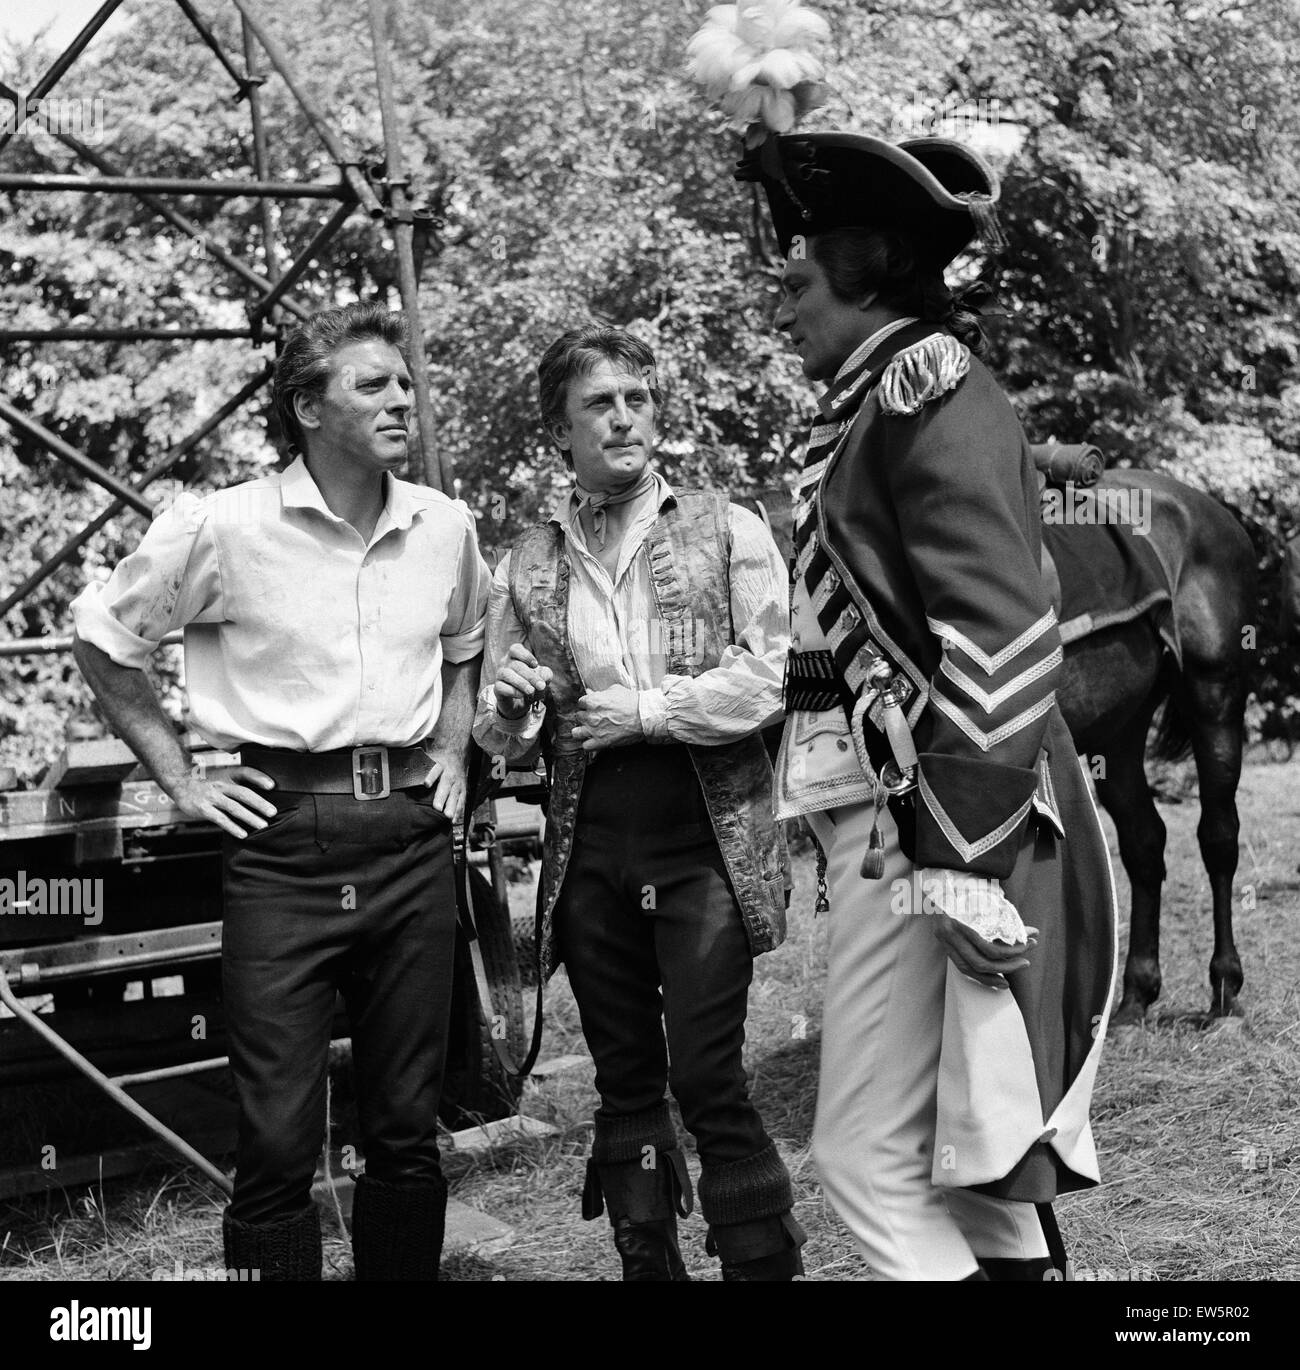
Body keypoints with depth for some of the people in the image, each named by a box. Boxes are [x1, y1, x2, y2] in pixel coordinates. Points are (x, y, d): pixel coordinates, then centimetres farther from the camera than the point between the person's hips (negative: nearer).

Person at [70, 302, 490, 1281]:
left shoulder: (446, 527, 6)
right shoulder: (225, 528, -6)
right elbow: (103, 638, 5)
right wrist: (180, 778, 3)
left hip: (412, 835, 4)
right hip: (284, 842, -4)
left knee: (408, 1127, 11)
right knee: (279, 1139, -1)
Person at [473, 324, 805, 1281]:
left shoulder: (727, 531, 2)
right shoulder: (526, 566, 11)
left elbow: (763, 682, -7)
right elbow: (500, 740, 14)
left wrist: (637, 710, -10)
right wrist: (510, 705, -7)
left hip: (705, 845, -3)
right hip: (589, 852, 4)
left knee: (709, 1082, -6)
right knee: (625, 1086, 11)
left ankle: (766, 1265, 7)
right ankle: (648, 1265, 21)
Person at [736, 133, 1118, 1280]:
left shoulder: (935, 393, -10)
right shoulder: (882, 408, 17)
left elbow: (1002, 646, -19)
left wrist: (971, 868, -22)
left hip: (932, 818, -10)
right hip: (894, 809, 10)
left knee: (872, 1155, -5)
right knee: (967, 1154, 16)